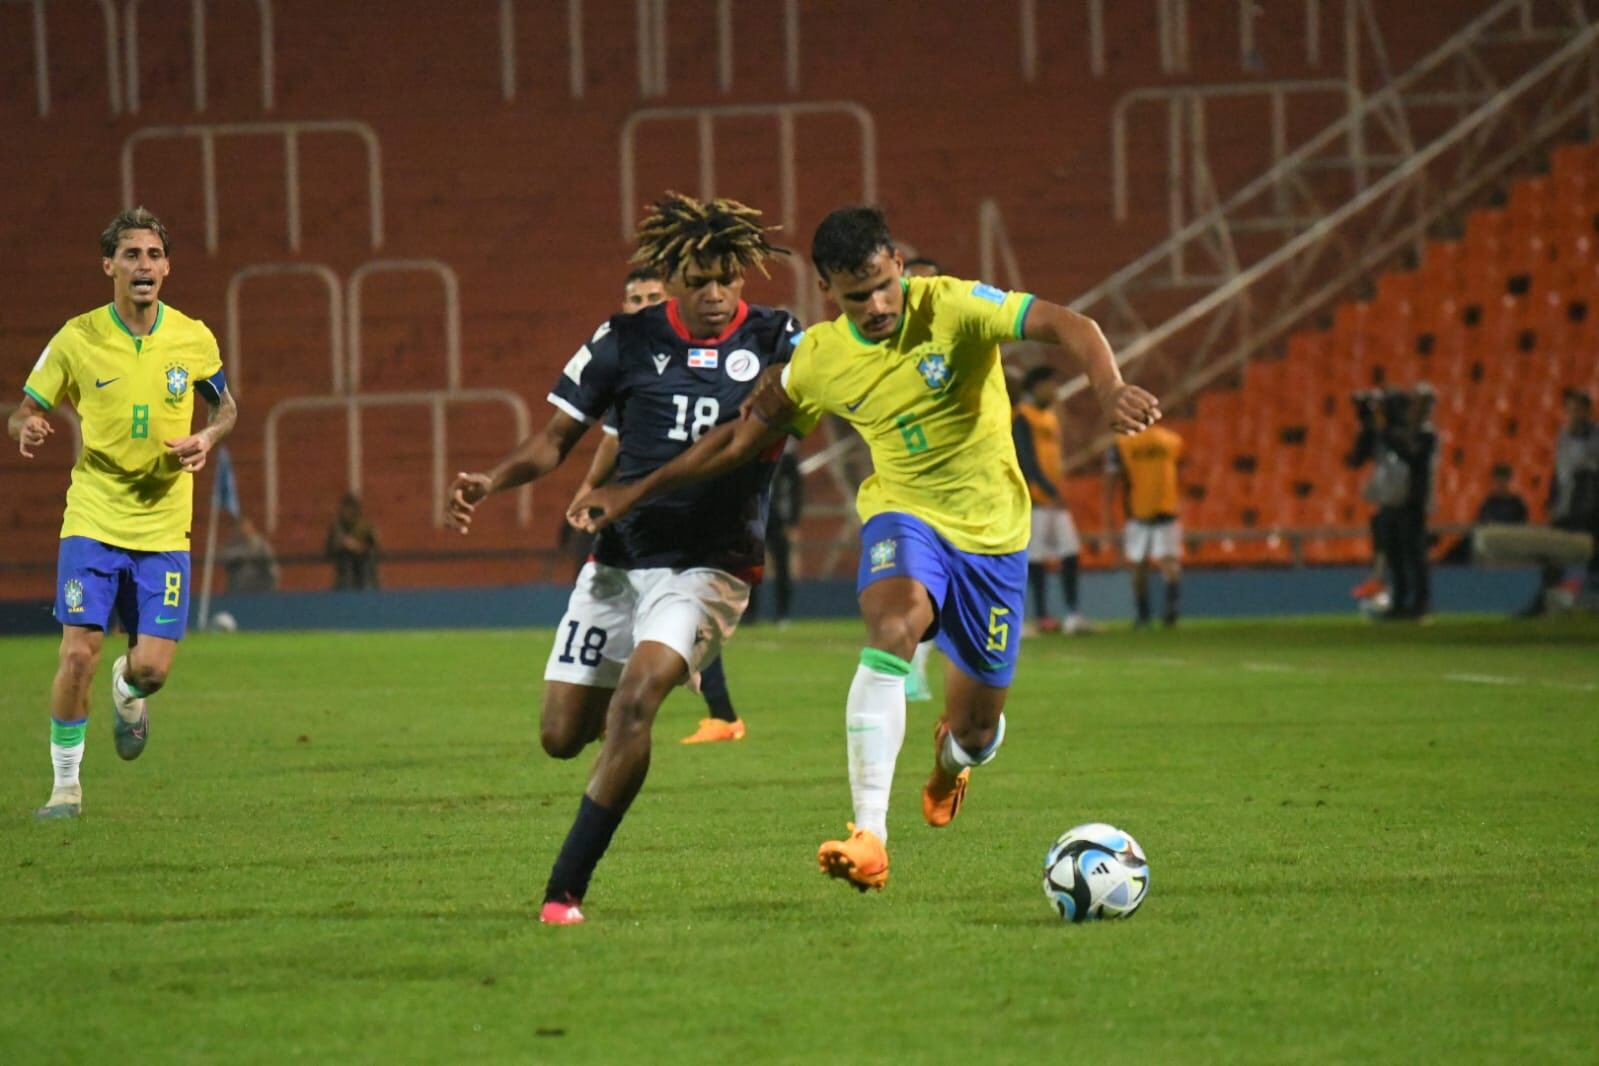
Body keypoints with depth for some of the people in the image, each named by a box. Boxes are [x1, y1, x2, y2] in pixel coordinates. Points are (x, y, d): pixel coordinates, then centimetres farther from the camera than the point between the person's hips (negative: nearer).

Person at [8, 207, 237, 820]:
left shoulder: (193, 339, 0)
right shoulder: (78, 339, -4)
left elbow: (225, 405, 16)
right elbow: (26, 411, 4)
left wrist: (207, 438, -6)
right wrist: (27, 429, -20)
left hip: (163, 526, 1)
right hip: (92, 521, -1)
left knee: (153, 665, -5)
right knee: (78, 653, -12)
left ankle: (128, 690, 34)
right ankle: (66, 785, 5)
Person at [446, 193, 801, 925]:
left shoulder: (774, 341, -2)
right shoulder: (627, 341, 1)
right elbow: (557, 437, 5)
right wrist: (491, 483, -12)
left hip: (710, 564, -3)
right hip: (620, 557, 3)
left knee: (634, 699, -26)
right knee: (561, 736, 3)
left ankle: (565, 889, -19)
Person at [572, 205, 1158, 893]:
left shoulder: (953, 307, -16)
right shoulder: (819, 360, -7)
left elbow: (1067, 327, -23)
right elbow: (744, 437, 6)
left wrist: (1110, 389, -43)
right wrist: (636, 493, 5)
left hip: (992, 531, 0)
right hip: (903, 514, 0)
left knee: (978, 727, 6)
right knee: (891, 627, -35)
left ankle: (951, 755, 50)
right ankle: (869, 838, -42)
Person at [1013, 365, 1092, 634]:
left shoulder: (1050, 418, 18)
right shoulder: (1023, 417, -8)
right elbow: (1028, 461, -15)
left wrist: (1059, 493, 19)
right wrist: (1051, 491, -21)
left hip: (1055, 498, 8)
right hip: (1035, 498, -8)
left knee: (1070, 553, 2)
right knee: (1036, 557, -4)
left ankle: (1072, 612, 2)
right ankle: (1042, 615, -2)